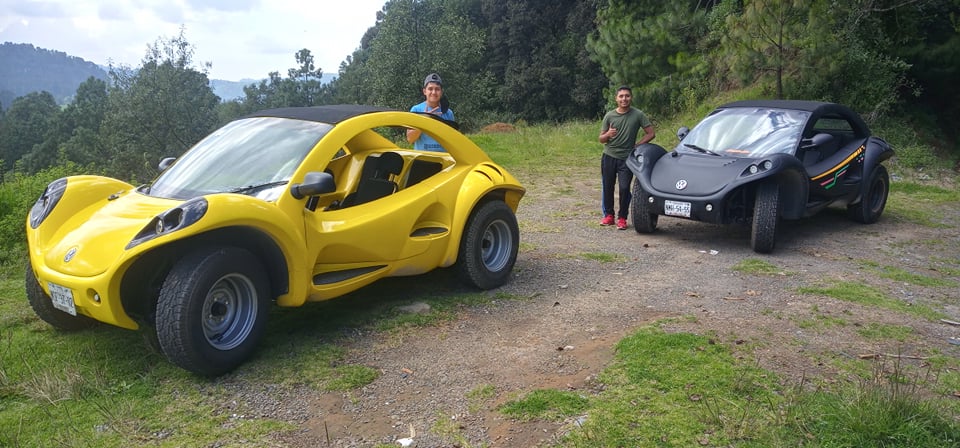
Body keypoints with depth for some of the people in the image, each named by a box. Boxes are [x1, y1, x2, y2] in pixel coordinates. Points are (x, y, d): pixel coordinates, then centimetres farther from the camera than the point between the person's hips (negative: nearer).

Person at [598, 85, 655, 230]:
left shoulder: (638, 115, -3)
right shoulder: (609, 116, 2)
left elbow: (651, 134, 0)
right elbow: (601, 139, 6)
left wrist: (636, 145, -6)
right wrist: (608, 135, -16)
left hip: (626, 158, -2)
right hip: (609, 157, 2)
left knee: (624, 188, -7)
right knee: (607, 187, 5)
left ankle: (622, 218, 6)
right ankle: (608, 215, 19)